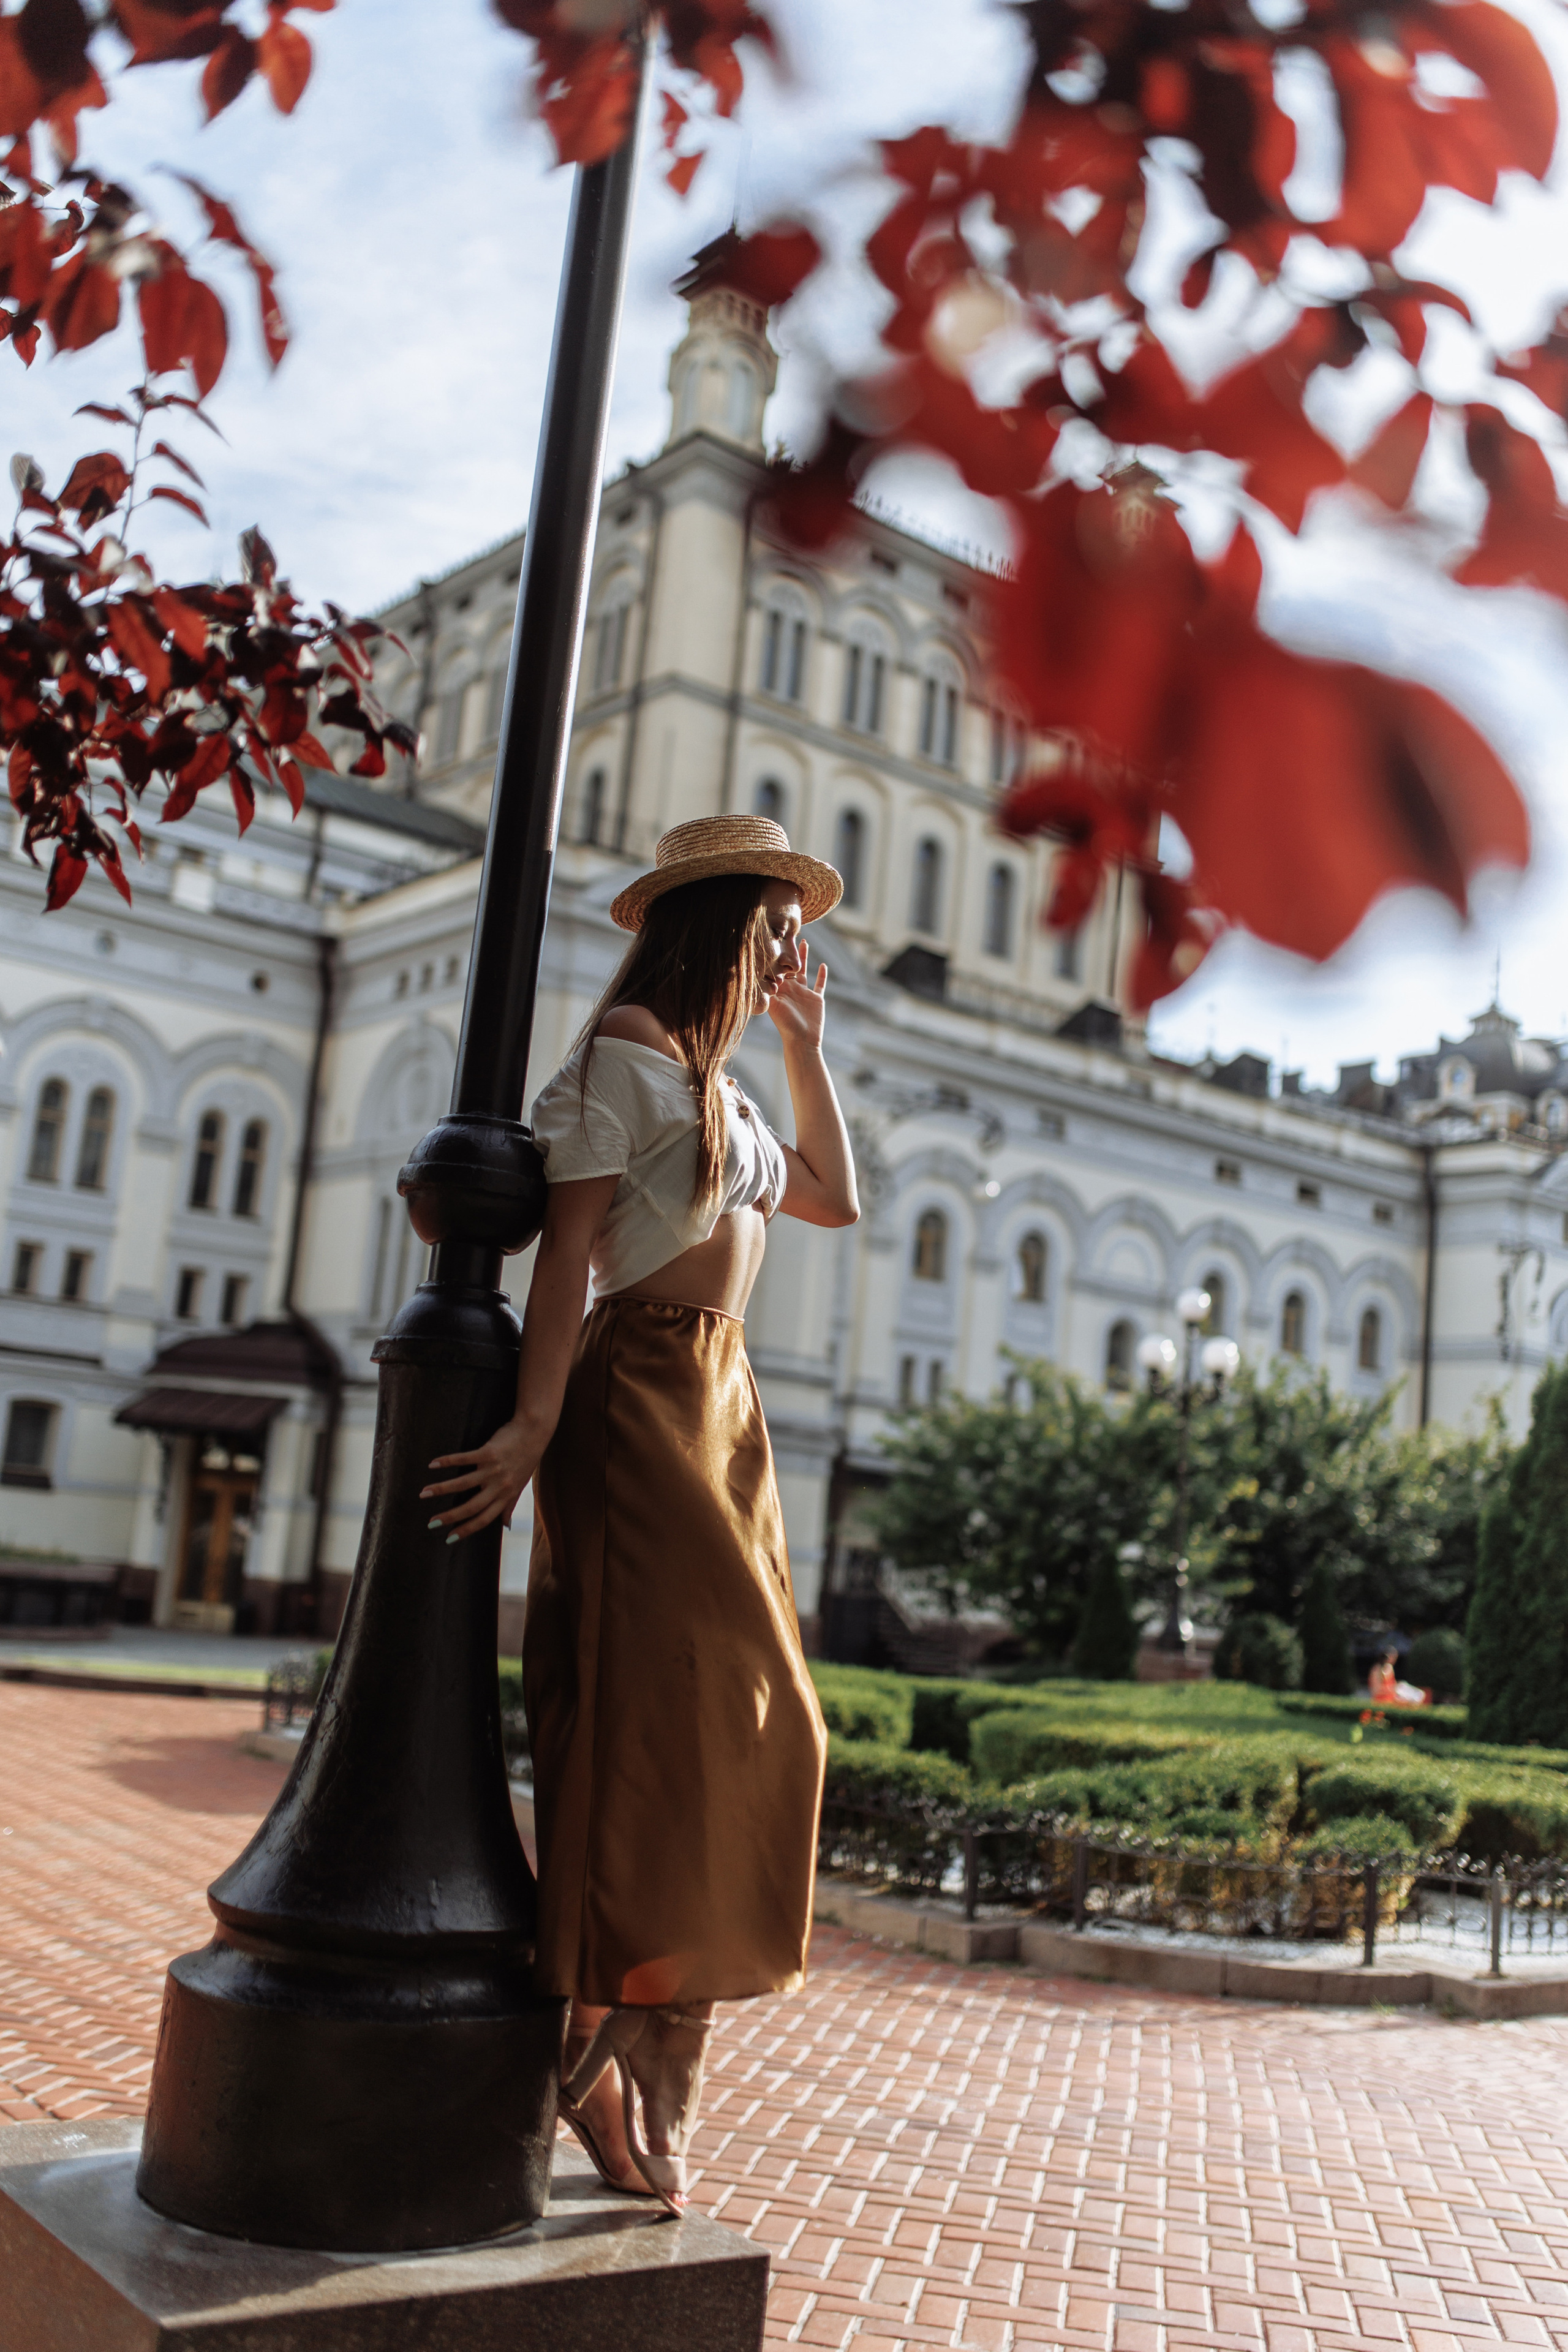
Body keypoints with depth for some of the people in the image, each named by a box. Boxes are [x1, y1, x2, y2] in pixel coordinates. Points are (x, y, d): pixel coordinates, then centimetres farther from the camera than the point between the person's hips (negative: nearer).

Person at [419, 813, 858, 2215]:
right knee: (673, 1704, -11)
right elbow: (571, 1243, -14)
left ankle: (618, 2054, 15)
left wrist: (805, 1044, 21)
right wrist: (538, 1423, -22)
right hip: (640, 1399, -9)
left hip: (720, 1411, 9)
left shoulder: (719, 1082, 20)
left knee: (731, 1720, 7)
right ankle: (611, 2046, -1)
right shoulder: (627, 1051, -6)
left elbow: (836, 1200, 26)